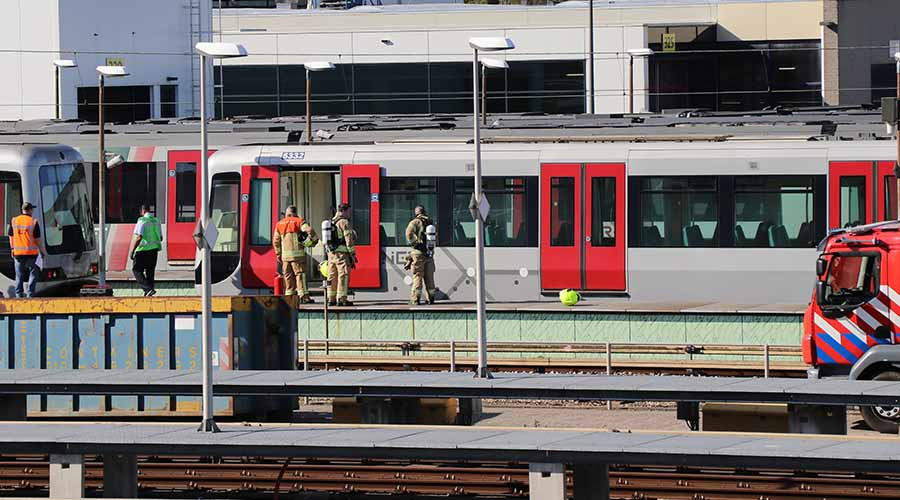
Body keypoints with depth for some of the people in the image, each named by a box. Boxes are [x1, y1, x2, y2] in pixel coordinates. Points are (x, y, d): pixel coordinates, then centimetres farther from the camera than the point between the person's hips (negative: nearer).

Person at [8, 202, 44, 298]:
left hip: (18, 252, 3)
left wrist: (13, 249, 19)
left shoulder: (14, 221, 4)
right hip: (31, 252, -3)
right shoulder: (33, 222, -7)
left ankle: (19, 294, 12)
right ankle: (30, 294, -1)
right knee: (33, 273, 7)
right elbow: (37, 239, -6)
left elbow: (11, 236, 9)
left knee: (19, 274, 11)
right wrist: (42, 251, 6)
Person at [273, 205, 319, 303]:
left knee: (288, 276, 11)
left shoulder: (279, 224, 12)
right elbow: (309, 230, -16)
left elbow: (276, 241, 13)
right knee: (300, 274, -5)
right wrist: (315, 239, 0)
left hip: (285, 254, 4)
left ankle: (289, 295, 10)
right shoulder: (298, 221, -1)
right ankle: (303, 296, -13)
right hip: (297, 253, -4)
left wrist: (278, 254, 20)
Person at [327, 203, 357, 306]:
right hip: (342, 253, -8)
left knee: (332, 276, 10)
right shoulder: (344, 222, -8)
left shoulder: (331, 223, 17)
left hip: (331, 253, 8)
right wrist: (353, 255, -10)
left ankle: (331, 299, 11)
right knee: (343, 276, -7)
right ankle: (341, 299, -12)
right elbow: (349, 240, -13)